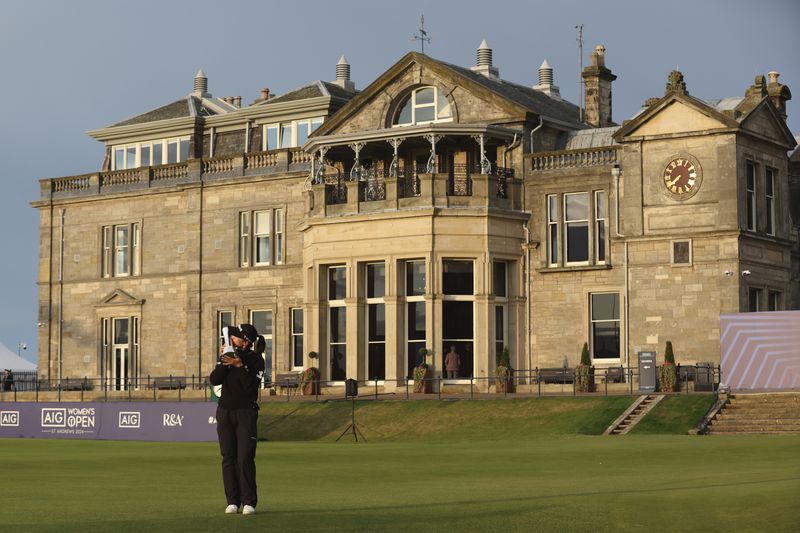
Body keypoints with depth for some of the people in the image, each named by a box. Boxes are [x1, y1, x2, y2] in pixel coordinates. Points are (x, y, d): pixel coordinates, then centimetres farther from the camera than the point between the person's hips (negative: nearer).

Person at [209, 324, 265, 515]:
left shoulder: (256, 359, -6)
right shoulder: (226, 356, 6)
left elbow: (251, 386, -16)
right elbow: (214, 380, -6)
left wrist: (240, 366, -23)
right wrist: (225, 361, -15)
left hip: (246, 413, -4)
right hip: (225, 411, 4)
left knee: (245, 458, -10)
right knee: (228, 458, 3)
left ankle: (249, 502, -5)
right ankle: (232, 502, 7)